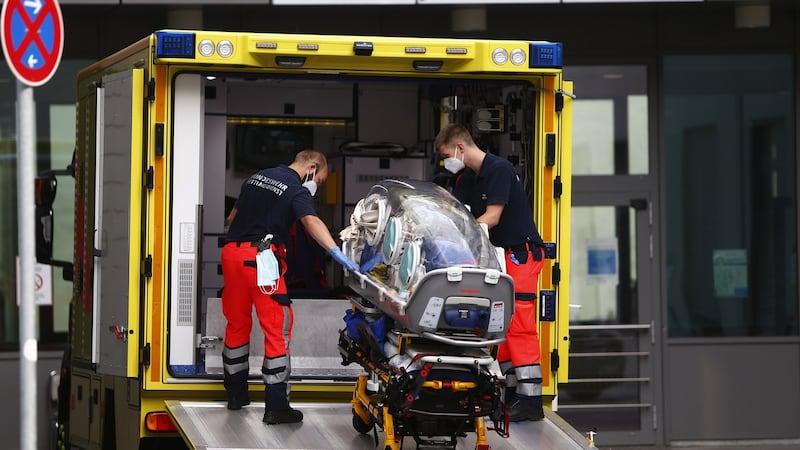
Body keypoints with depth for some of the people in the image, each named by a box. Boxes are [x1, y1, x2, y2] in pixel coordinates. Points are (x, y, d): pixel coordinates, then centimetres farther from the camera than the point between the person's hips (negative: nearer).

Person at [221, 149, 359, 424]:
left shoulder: (256, 178, 19)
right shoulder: (297, 190, -4)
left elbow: (232, 217, 27)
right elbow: (311, 221, -23)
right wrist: (336, 252, -35)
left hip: (232, 252, 7)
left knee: (237, 323, 20)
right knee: (277, 328, -4)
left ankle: (235, 393, 30)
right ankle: (276, 406, -8)